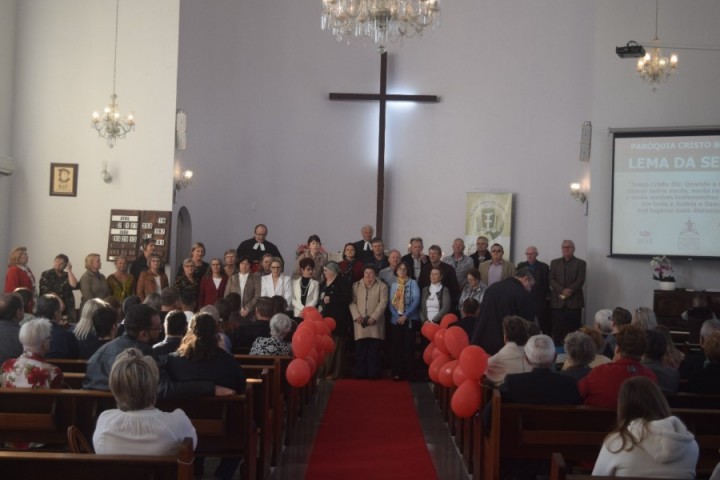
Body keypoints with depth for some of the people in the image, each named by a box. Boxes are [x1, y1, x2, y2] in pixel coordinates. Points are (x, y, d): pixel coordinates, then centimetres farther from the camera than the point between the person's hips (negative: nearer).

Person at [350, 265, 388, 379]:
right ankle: (360, 373, 7)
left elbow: (383, 303, -2)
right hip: (360, 322, 2)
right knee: (360, 350, 1)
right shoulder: (356, 286, 14)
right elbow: (352, 302, 8)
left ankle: (373, 373, 4)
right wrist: (356, 316, -7)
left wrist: (374, 317, -12)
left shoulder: (382, 286, 7)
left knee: (374, 350, -2)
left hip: (375, 322, -2)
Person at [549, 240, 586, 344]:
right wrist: (562, 291, -12)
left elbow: (580, 281, -3)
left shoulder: (580, 263, 8)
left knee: (574, 329, -4)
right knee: (557, 330, -1)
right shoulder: (554, 262, 15)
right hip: (557, 301, 2)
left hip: (574, 301, -2)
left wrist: (568, 291, -15)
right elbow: (551, 280, 4)